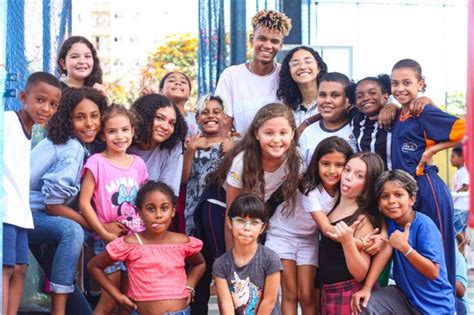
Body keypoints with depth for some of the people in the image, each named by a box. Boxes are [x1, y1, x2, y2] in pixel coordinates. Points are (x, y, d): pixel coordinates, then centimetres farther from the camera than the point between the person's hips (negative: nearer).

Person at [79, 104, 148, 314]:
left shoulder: (138, 163, 7)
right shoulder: (97, 162, -7)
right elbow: (84, 203, -10)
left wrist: (147, 229, 3)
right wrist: (105, 234, -13)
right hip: (108, 239, -5)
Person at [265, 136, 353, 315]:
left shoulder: (343, 188, -14)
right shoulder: (310, 189, -30)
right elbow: (327, 229, -35)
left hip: (308, 238, 4)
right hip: (283, 234, -4)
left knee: (307, 296, -1)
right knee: (290, 294, -3)